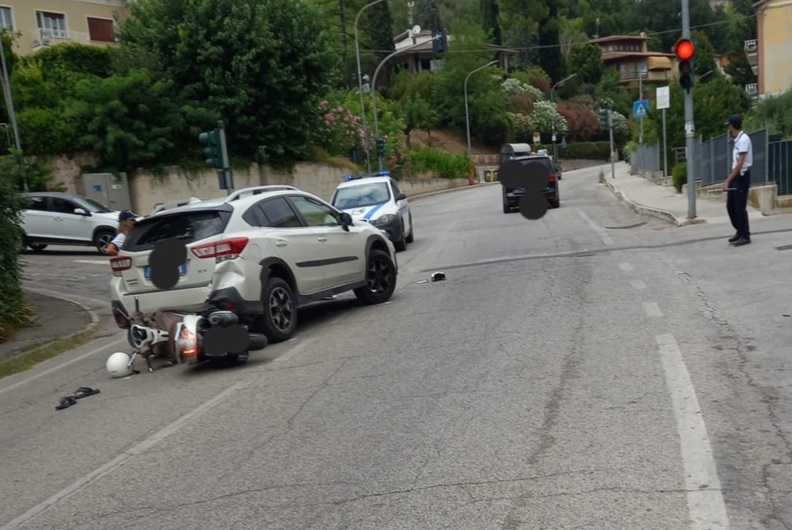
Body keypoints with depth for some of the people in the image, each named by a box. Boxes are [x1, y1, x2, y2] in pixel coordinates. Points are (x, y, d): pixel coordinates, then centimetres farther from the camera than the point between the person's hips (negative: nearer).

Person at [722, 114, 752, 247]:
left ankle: (745, 236, 5)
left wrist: (728, 180, -26)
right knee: (730, 206, 12)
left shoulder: (744, 139, -17)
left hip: (742, 177, -9)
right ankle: (740, 232, 25)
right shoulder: (737, 140, 11)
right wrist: (729, 179, 17)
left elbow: (740, 164, -23)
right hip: (735, 176, 9)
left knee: (740, 207, -4)